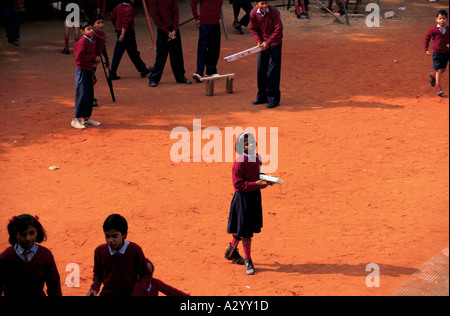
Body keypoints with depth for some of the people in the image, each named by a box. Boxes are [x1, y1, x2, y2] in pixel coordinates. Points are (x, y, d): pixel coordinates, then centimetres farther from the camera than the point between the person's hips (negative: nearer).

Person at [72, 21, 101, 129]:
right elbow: (80, 56, -27)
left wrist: (95, 62, 3)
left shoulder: (92, 42, 12)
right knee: (82, 96, -9)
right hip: (82, 71, -9)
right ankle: (76, 120, -4)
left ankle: (87, 118, 22)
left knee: (90, 96, 12)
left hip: (90, 71, 9)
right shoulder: (82, 42, -16)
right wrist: (94, 58, -18)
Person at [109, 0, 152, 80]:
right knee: (134, 53, 5)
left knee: (117, 53, 6)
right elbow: (126, 22, -26)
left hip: (120, 32, 7)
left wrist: (115, 27, 34)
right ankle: (143, 70, 21)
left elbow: (112, 16, 18)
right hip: (128, 33, -7)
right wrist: (123, 34, -30)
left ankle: (112, 74, 3)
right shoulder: (130, 9, -16)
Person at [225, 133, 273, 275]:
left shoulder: (257, 158, 4)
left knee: (243, 228, 19)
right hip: (243, 198, -8)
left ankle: (231, 251, 40)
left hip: (255, 196, 8)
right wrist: (256, 184, -26)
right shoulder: (240, 162, -20)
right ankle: (248, 261, 13)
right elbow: (238, 185, -21)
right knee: (246, 230, 0)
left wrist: (264, 180, 1)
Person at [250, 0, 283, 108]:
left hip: (274, 44, -5)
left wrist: (268, 42, -17)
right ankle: (262, 96, 25)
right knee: (261, 71, 10)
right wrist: (258, 41, -11)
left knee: (273, 71, -7)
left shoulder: (273, 11, -19)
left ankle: (273, 99, 0)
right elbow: (254, 29, 4)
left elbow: (279, 28, -17)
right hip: (262, 45, 5)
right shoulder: (253, 13, -6)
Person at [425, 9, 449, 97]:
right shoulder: (433, 29, -11)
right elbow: (427, 38, 0)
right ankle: (438, 89, -1)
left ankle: (433, 76, 47)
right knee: (439, 70, -8)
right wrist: (426, 49, -3)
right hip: (437, 53, -4)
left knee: (443, 70, 16)